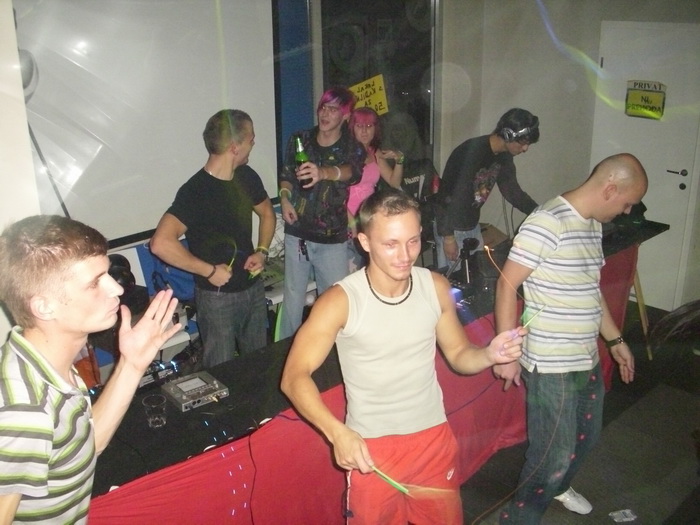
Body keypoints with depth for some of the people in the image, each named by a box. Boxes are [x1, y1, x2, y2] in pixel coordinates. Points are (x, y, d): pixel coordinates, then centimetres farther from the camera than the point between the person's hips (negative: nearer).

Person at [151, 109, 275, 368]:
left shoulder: (247, 177, 0)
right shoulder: (195, 191, -22)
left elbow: (266, 213, 18)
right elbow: (161, 243, -33)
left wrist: (262, 251, 1)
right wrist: (210, 271, -24)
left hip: (254, 288, 7)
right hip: (217, 296, -6)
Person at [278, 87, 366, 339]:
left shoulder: (352, 149, -3)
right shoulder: (300, 140, 5)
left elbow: (351, 172, -26)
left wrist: (324, 173, -48)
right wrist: (284, 198, -3)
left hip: (332, 239, -1)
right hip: (297, 233, 1)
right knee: (293, 299, 7)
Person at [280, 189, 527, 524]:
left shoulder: (436, 287, -8)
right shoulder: (340, 301, -20)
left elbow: (458, 355, 4)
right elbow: (294, 377, -21)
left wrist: (489, 355, -19)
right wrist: (336, 432, -35)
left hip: (434, 437, 4)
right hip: (371, 446, -4)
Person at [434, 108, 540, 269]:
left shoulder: (504, 156, 1)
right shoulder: (472, 152, -26)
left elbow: (513, 192, 10)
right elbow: (454, 195, -27)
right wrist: (448, 235, -24)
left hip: (473, 224, 8)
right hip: (451, 225, -8)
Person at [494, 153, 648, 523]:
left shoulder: (593, 225, 9)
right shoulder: (548, 223, -20)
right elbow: (507, 284, -20)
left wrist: (615, 340, 23)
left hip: (587, 359, 9)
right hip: (551, 365, -9)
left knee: (586, 436, 25)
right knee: (555, 452, 0)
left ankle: (558, 485, 53)